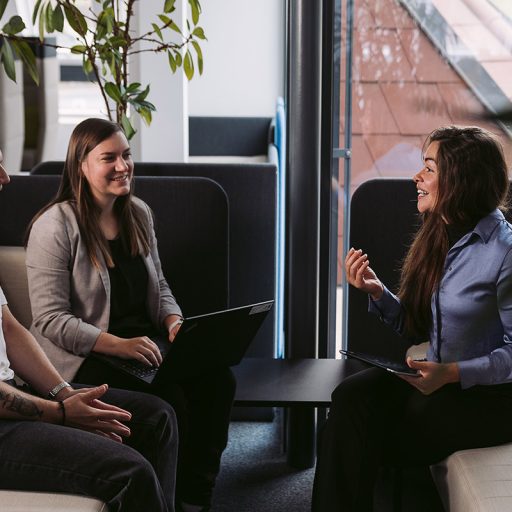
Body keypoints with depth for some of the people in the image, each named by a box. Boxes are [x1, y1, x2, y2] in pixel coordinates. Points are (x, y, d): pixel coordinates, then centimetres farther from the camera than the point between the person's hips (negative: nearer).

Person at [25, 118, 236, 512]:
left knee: (217, 379, -19)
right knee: (168, 400, -29)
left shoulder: (138, 213, 10)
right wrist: (118, 345, -27)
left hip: (143, 342, 7)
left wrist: (174, 321, -4)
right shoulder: (54, 227, -12)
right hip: (81, 355, -6)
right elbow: (51, 320, -16)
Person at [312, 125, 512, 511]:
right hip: (440, 378, 7)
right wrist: (377, 292, -7)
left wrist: (453, 373, -27)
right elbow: (415, 329, 9)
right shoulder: (439, 237, 6)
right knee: (352, 396, -20)